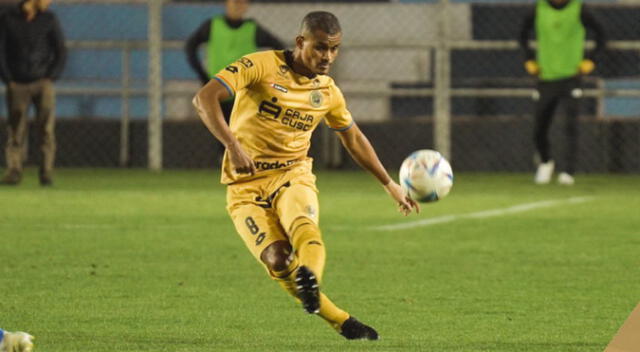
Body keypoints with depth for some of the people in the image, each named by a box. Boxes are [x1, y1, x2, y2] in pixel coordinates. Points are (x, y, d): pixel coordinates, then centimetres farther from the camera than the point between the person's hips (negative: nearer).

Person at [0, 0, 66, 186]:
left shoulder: (49, 19, 6)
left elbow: (60, 52, 9)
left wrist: (51, 77, -2)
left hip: (42, 82, 0)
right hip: (17, 85, 0)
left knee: (46, 127, -10)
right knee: (16, 130, -2)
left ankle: (46, 172, -11)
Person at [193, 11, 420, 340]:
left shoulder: (328, 92, 10)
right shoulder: (261, 66, -6)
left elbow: (354, 139, 28)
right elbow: (204, 98, -17)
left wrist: (390, 185, 32)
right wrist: (233, 146, -28)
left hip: (293, 177, 3)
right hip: (245, 187, -3)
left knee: (303, 226, -35)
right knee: (277, 260, -24)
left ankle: (310, 280, -65)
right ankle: (342, 322, -12)